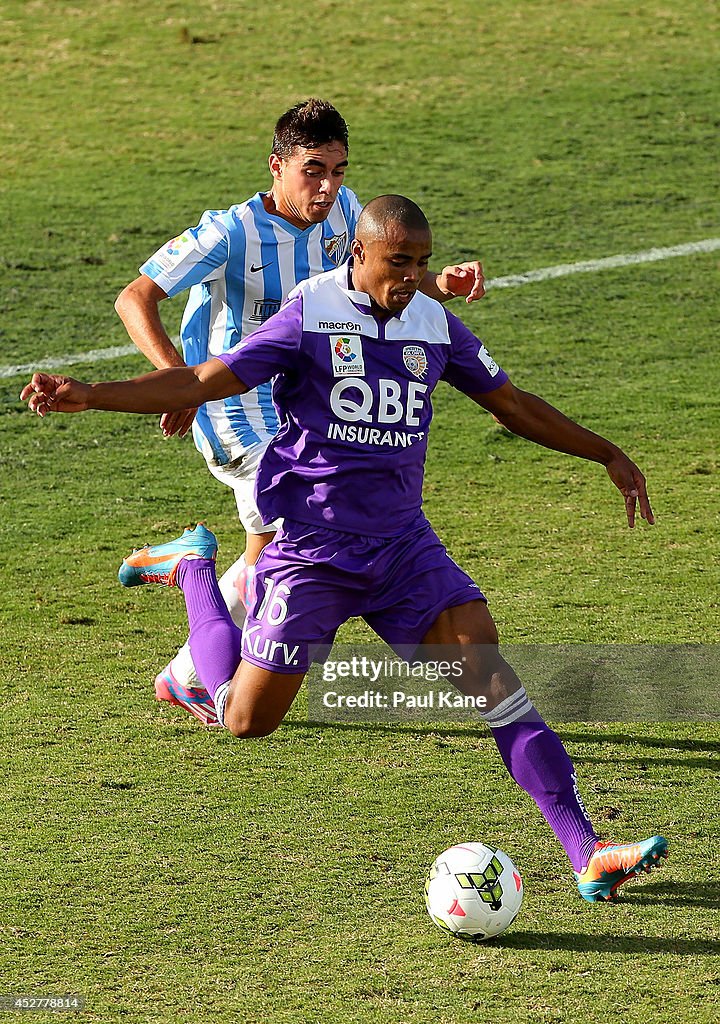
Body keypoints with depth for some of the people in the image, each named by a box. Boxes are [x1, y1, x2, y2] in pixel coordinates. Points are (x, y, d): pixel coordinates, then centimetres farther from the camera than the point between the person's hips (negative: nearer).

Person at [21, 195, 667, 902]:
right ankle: (192, 570, 31)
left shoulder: (435, 325, 5)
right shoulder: (310, 315, -10)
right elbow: (203, 382, -14)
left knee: (485, 660, -15)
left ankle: (586, 854, -16)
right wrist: (89, 395, -26)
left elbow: (511, 403, 20)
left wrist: (608, 455, 24)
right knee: (246, 718, 2)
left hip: (402, 540, 4)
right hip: (313, 546, -4)